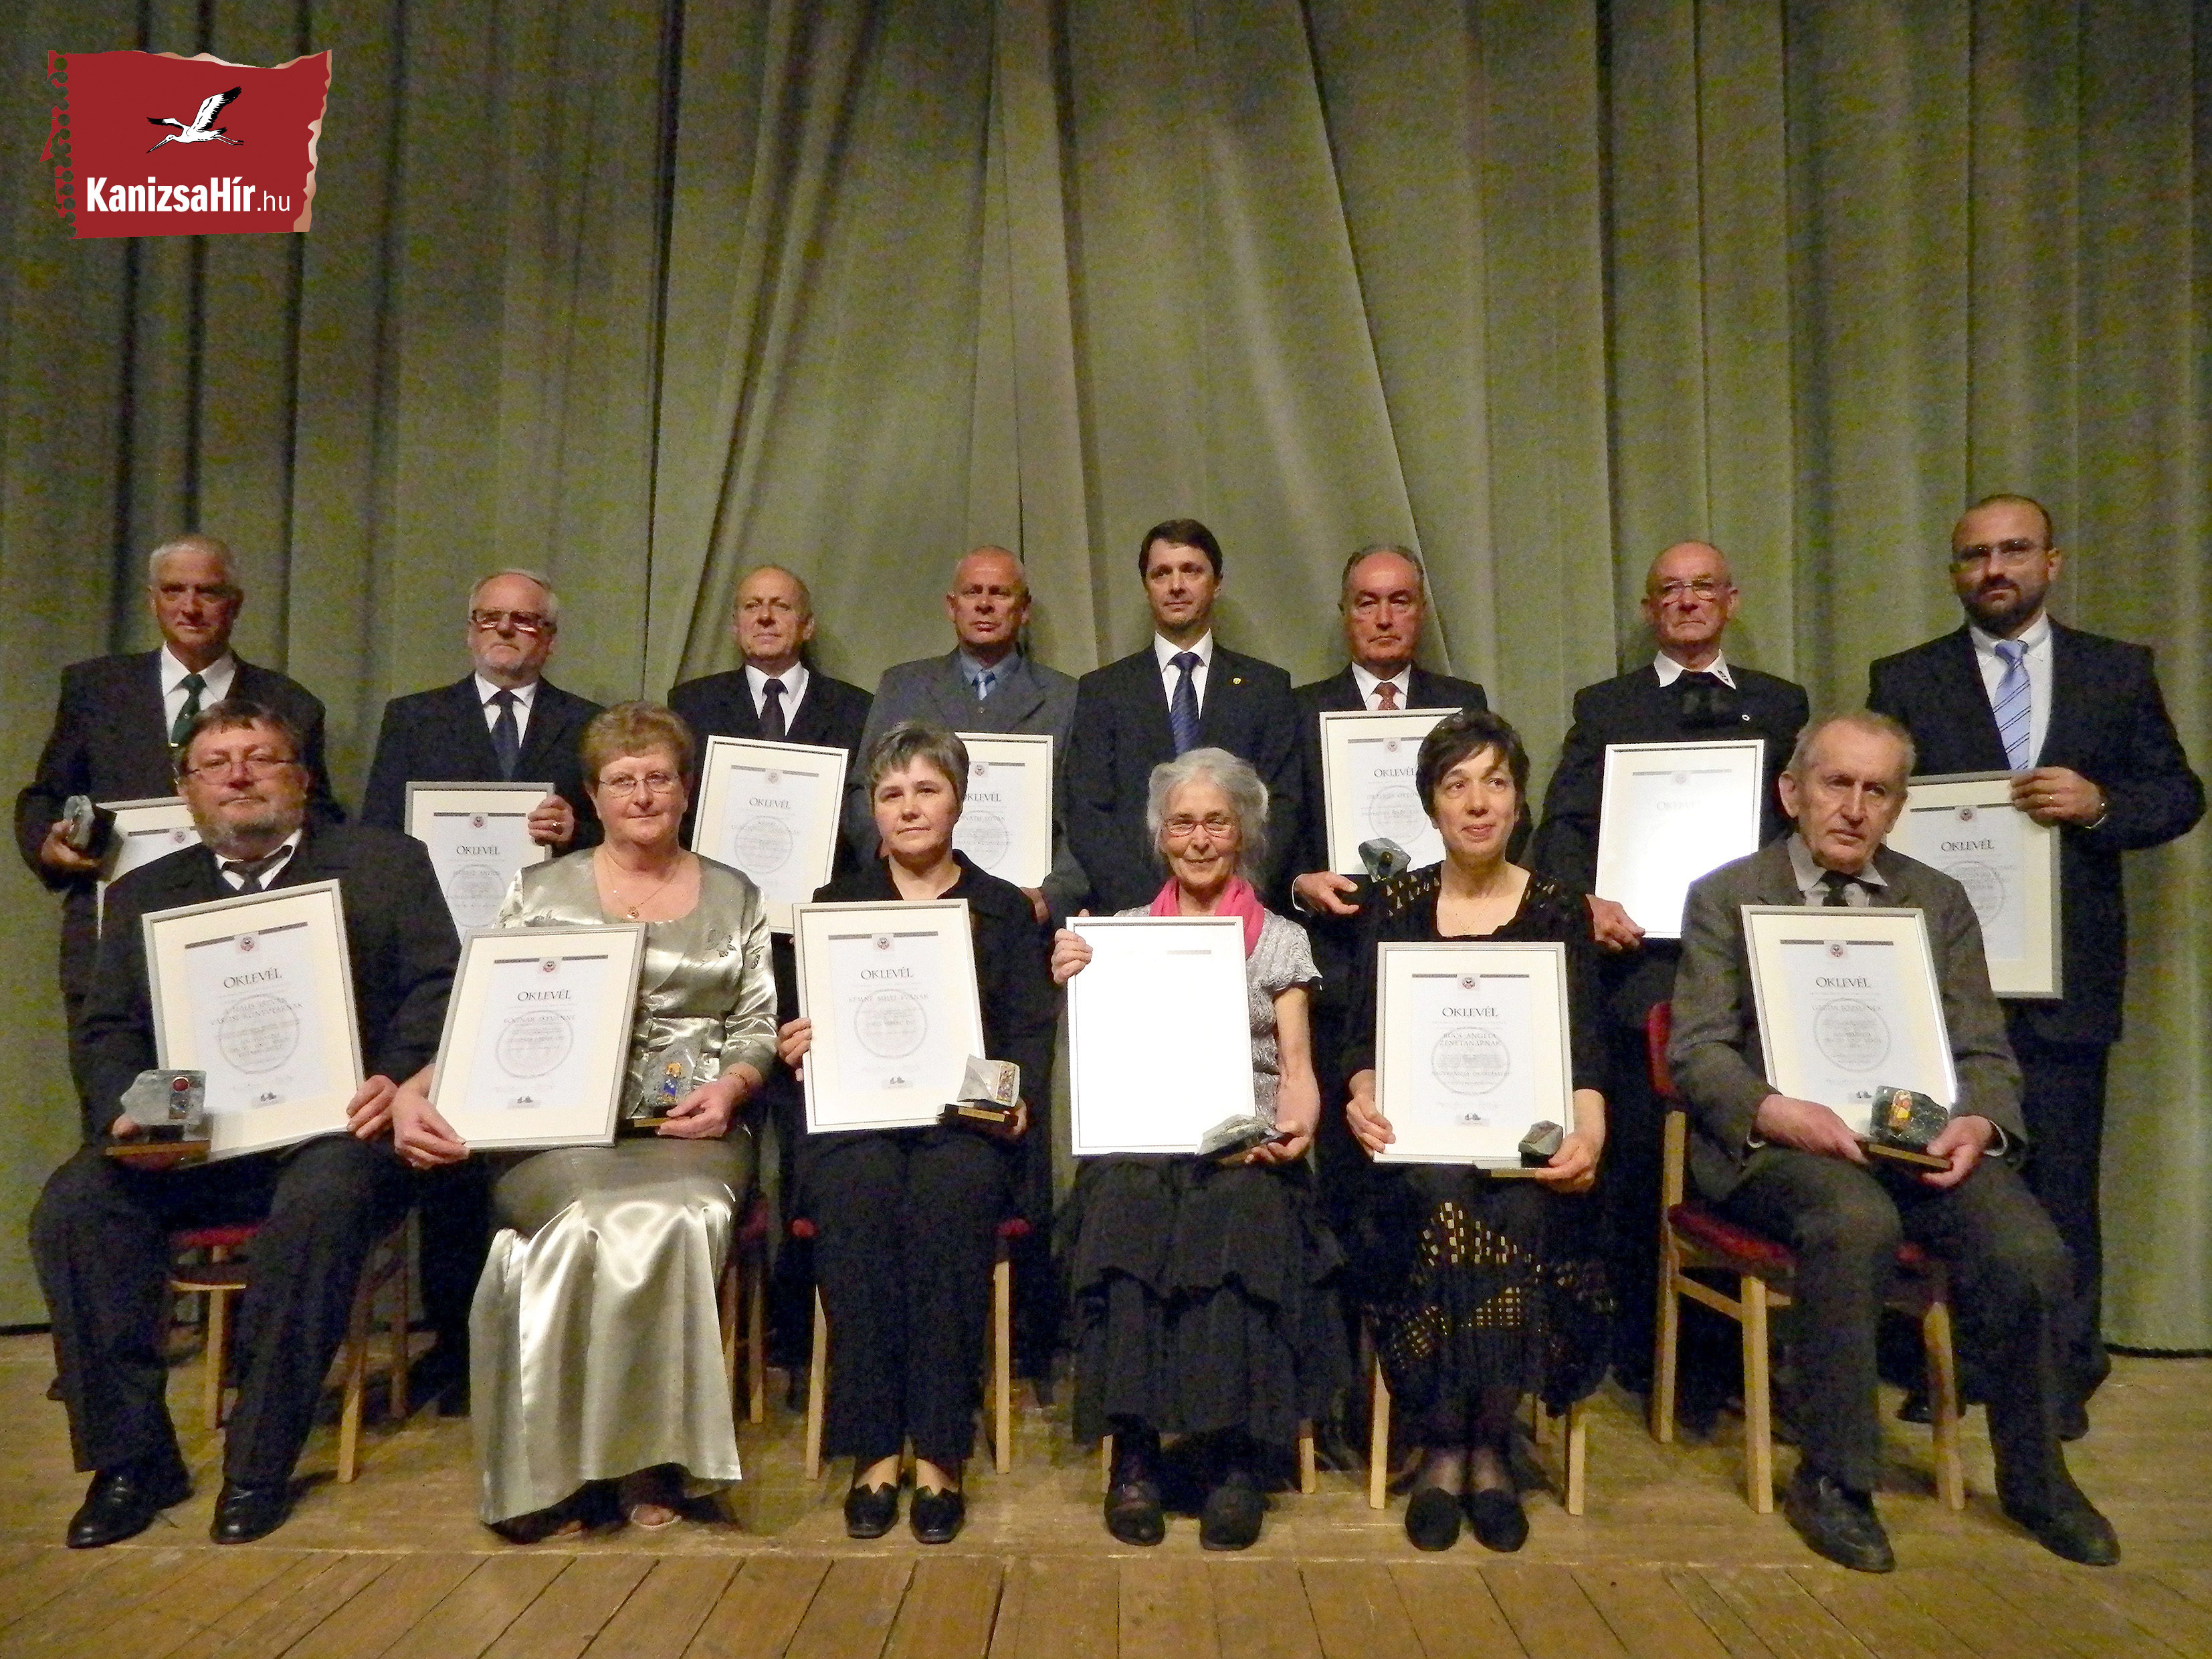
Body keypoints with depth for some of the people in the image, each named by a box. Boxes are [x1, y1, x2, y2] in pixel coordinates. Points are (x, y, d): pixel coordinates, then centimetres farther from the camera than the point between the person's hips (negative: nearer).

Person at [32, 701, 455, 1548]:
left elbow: (436, 990, 1)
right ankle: (129, 1459, -7)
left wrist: (396, 1078, -17)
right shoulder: (145, 894, 19)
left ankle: (259, 1465, -17)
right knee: (72, 1204, -22)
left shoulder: (387, 864, 10)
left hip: (331, 1128, -3)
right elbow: (110, 1030, 11)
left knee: (322, 1198, -34)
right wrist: (124, 1113, -10)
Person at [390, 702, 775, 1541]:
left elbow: (760, 1029, 10)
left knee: (672, 1217, -33)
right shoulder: (540, 891, 15)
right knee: (604, 1214, -33)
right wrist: (414, 1088, -10)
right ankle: (555, 1466, -15)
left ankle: (647, 1460, -15)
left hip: (691, 1129, 1)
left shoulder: (736, 899, 16)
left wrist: (729, 1086, -11)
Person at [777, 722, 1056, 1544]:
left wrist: (1017, 1095, -12)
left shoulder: (1006, 909, 18)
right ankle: (873, 1449, -24)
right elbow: (797, 1025, 13)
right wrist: (795, 1047, -11)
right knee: (858, 1191, -33)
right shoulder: (837, 903, 20)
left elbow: (1031, 1032, 9)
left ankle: (938, 1452, -26)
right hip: (854, 1114, 1)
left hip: (963, 1117, 0)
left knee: (949, 1193, -34)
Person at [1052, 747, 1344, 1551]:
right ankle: (1134, 1450, -25)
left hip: (1245, 1146, 0)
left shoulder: (1282, 940, 17)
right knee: (1126, 1205, -33)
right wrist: (1071, 986, -5)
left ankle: (1232, 1453, -23)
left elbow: (1297, 1066, 9)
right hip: (1136, 1138, 1)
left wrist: (1293, 1129, -12)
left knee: (1239, 1214, -34)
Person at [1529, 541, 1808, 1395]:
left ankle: (1731, 1351, 17)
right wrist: (1585, 900, -14)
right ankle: (1644, 1352, 16)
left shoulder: (1780, 704, 18)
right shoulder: (1604, 707, 12)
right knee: (1640, 1165, 3)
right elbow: (1561, 828, 3)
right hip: (1640, 963, -1)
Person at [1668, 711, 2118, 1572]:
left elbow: (1983, 1052, 11)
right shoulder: (1725, 896, 6)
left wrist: (1979, 1123, -12)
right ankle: (1833, 1483, -15)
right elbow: (1698, 1050, -3)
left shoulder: (1939, 901, 16)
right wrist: (1775, 1112, -23)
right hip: (1775, 1141, -3)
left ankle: (2035, 1478, 5)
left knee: (2027, 1249, -24)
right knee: (1857, 1221, -34)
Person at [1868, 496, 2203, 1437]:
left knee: (2060, 1180, 7)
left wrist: (2101, 804, -12)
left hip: (2065, 973, 1)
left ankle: (2064, 1373, 23)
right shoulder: (1905, 680, 6)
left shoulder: (2119, 673, 9)